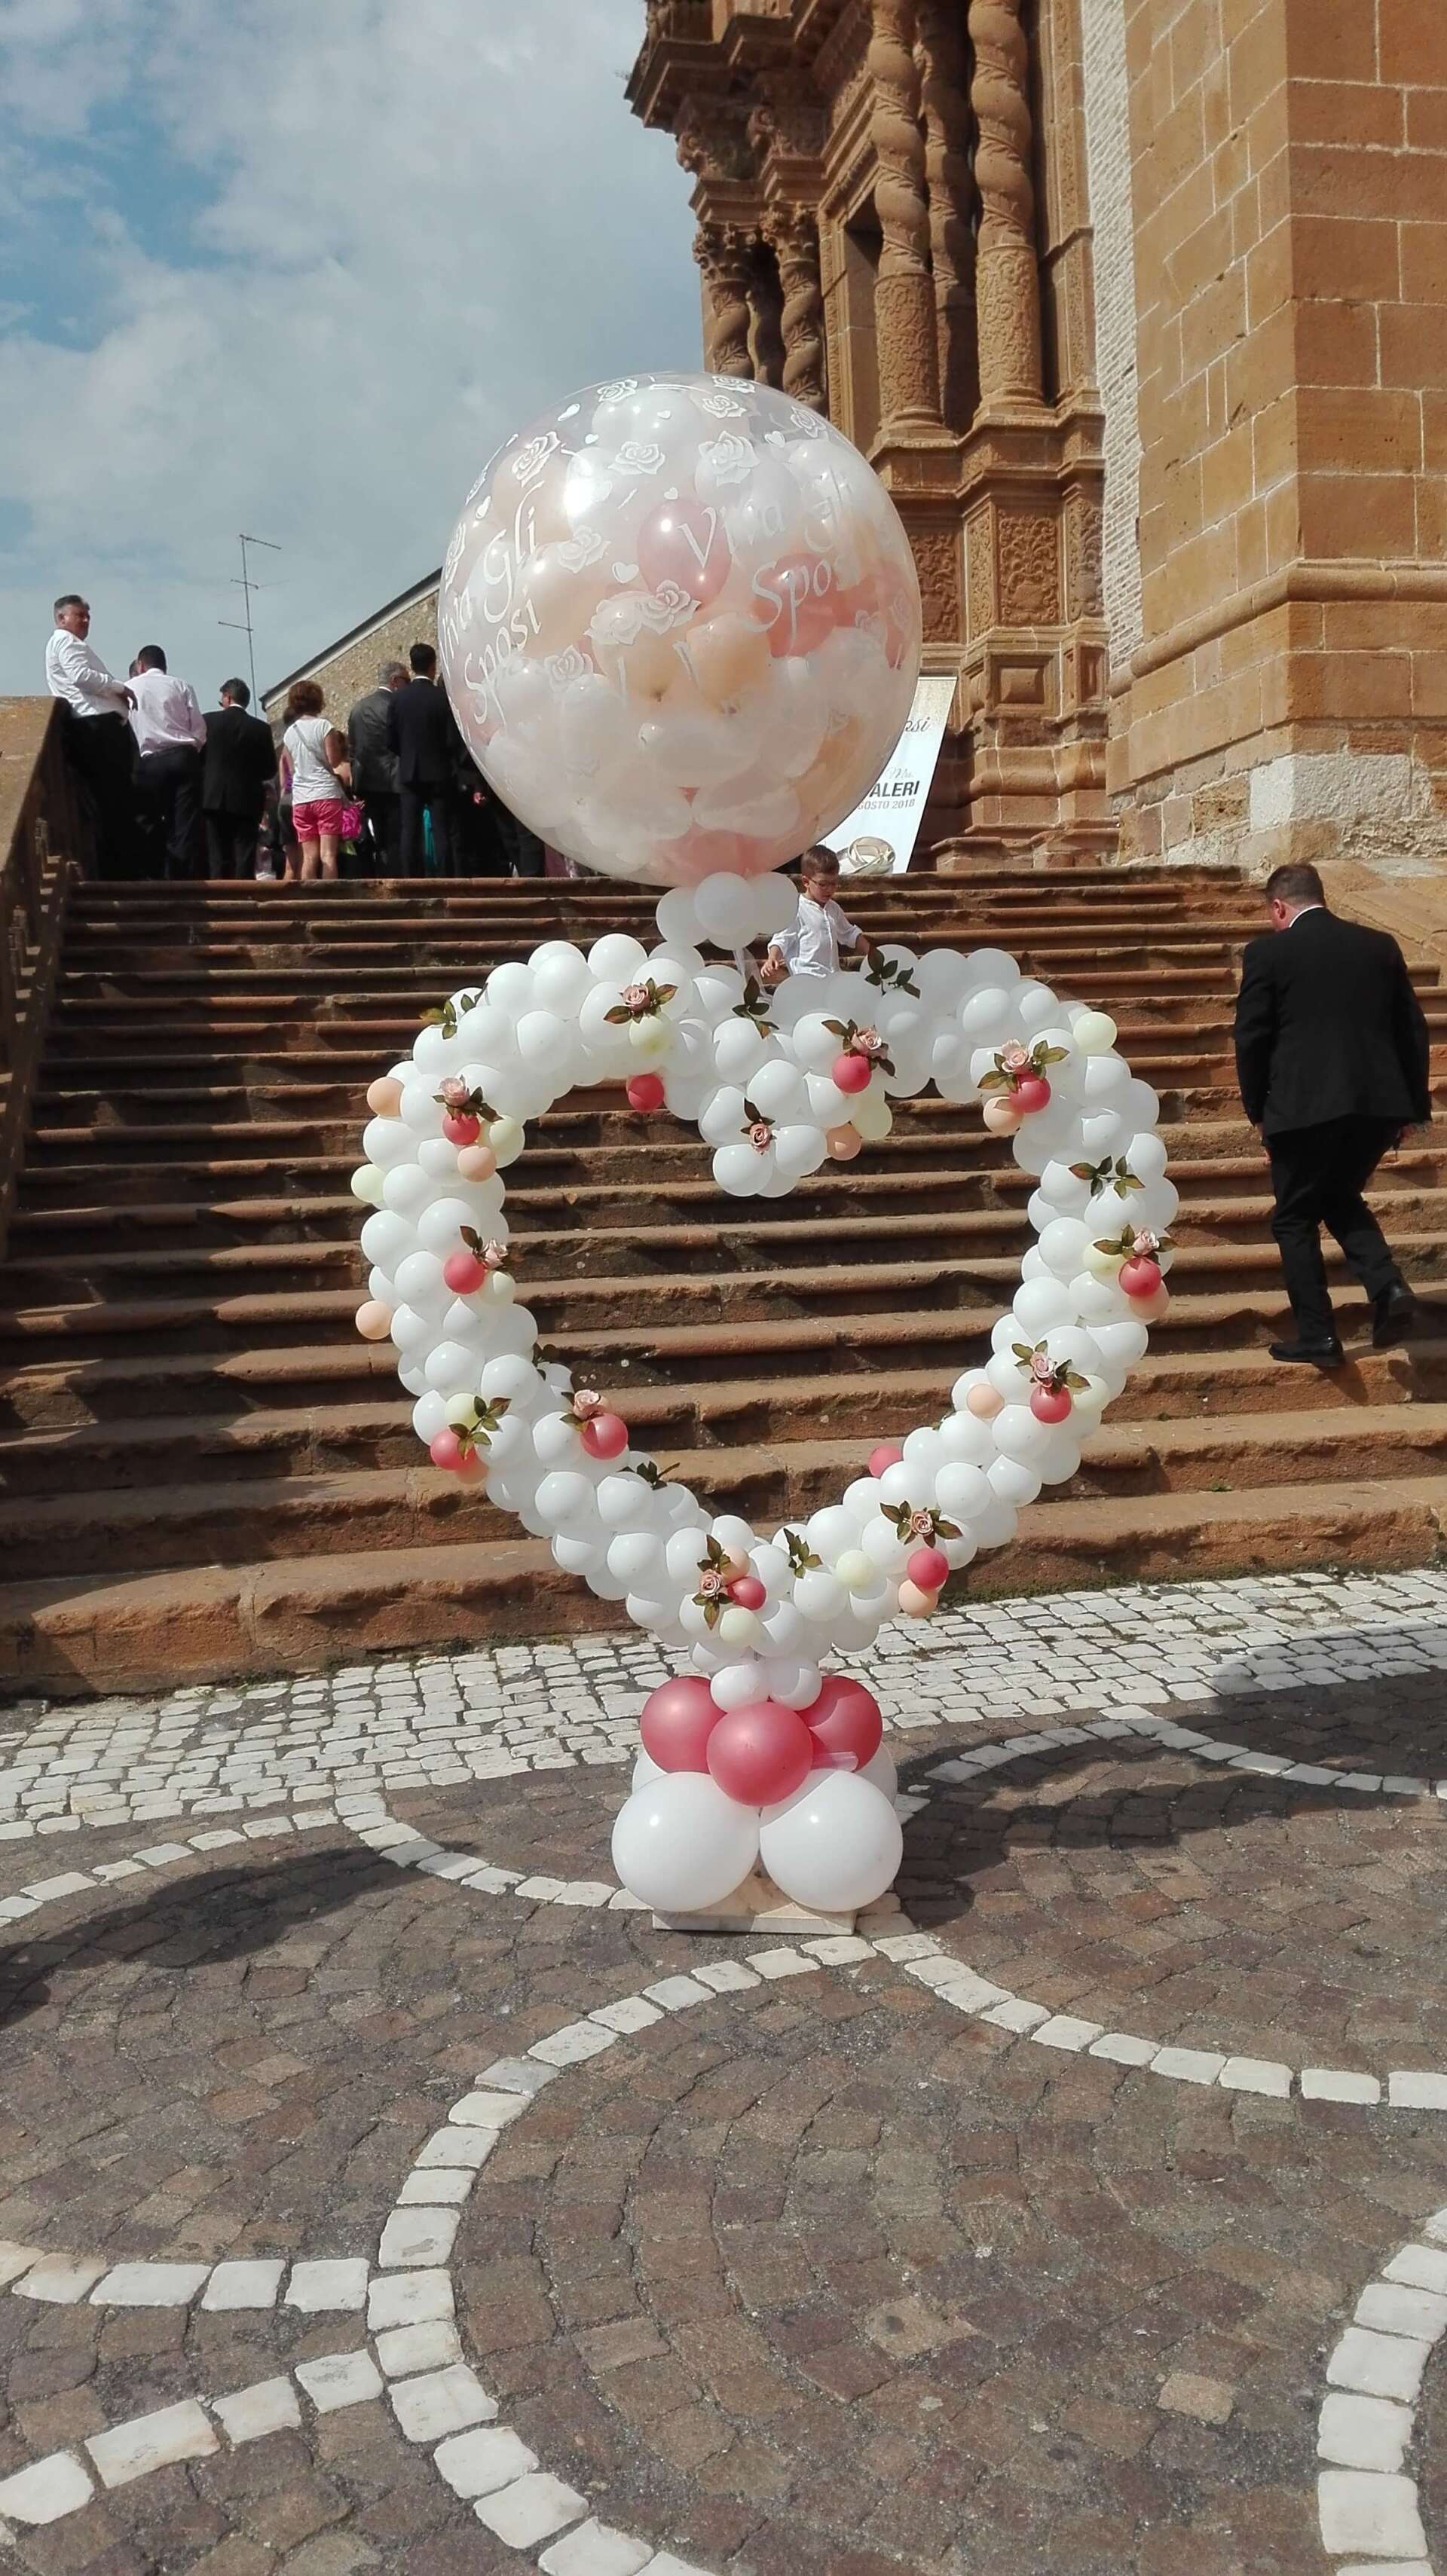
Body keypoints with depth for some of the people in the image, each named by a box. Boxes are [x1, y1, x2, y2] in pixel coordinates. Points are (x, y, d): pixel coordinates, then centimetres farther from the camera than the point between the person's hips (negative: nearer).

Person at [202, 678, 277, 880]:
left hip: (214, 797, 0)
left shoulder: (208, 721, -1)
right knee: (245, 856, 0)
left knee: (218, 857, 3)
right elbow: (270, 770, 4)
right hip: (247, 800, 0)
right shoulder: (261, 728, 0)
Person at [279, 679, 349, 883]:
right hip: (326, 795, -4)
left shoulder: (289, 733, 10)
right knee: (328, 854, -6)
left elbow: (291, 769, 13)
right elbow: (335, 763, -5)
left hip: (300, 799, 4)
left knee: (309, 856, 5)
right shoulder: (323, 726, -4)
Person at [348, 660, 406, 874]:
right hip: (391, 783, -7)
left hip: (367, 784, 7)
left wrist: (358, 780, 17)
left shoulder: (358, 707, 12)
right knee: (396, 841, -5)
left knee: (380, 842, 12)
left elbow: (352, 747, 13)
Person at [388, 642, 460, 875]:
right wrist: (451, 763, 10)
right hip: (439, 773, -2)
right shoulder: (443, 697, -9)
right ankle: (445, 880, -3)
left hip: (408, 773, 2)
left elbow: (391, 740, 1)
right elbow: (452, 740, -9)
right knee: (442, 832, 0)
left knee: (410, 832, 3)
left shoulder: (397, 697, -1)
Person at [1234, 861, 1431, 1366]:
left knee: (1296, 1220, 11)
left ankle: (1317, 1336, 8)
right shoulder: (1380, 946, 10)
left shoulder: (1268, 953, -3)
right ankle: (1387, 1284, 3)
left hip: (1304, 1108, -5)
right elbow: (1414, 1031, 11)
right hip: (1380, 1103, 5)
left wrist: (1258, 1110, 9)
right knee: (1342, 1198, 25)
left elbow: (1250, 1039, -3)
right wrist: (1413, 1104, 18)